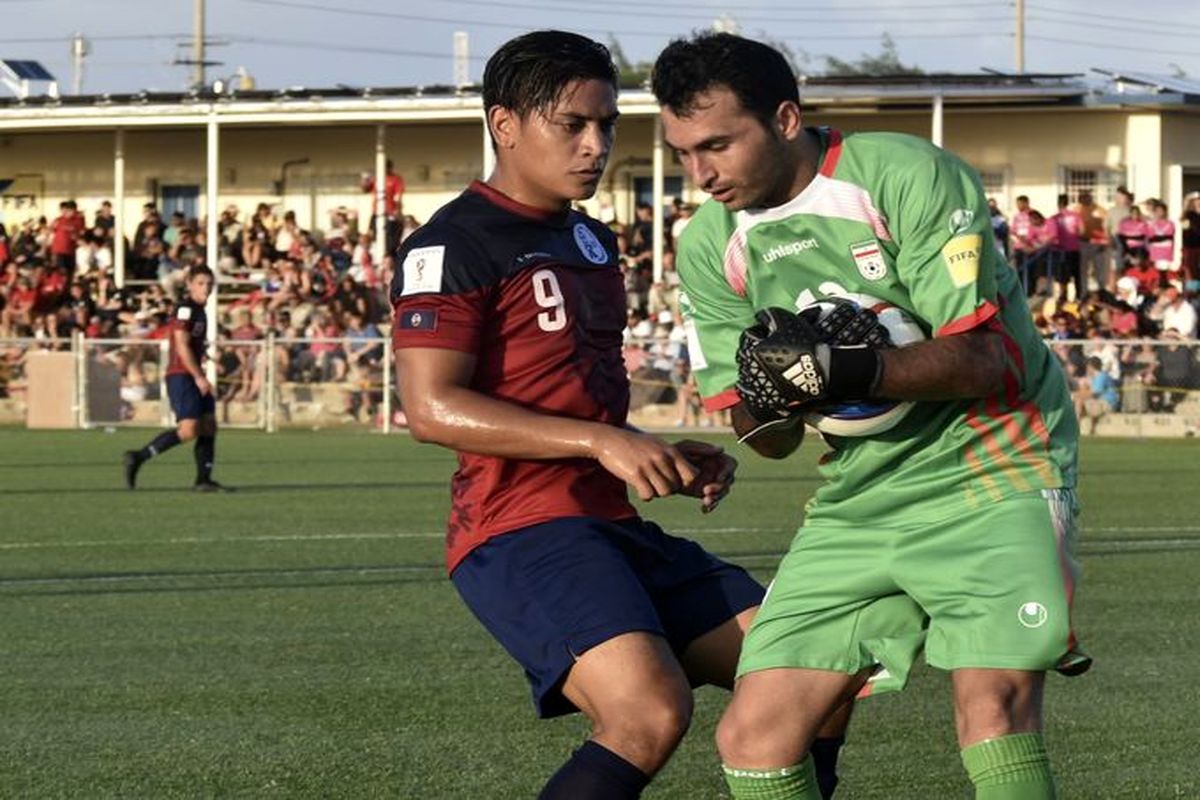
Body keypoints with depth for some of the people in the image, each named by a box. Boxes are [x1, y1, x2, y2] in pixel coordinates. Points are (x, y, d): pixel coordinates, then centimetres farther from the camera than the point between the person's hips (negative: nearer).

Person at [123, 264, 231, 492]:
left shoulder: (199, 311, 18)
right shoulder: (186, 309, -11)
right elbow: (182, 346, -18)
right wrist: (199, 377, -19)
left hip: (194, 377, 10)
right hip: (181, 376, -10)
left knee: (208, 425, 4)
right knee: (189, 429, -18)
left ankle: (203, 480, 7)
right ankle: (139, 457, -12)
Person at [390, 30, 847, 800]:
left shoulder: (593, 242, 22)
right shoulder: (455, 246, -8)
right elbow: (432, 407, -18)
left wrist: (671, 460, 13)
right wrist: (603, 442, -21)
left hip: (613, 525, 9)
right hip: (520, 529, -9)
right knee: (652, 711, -31)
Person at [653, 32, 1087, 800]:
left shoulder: (909, 176, -15)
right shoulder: (710, 246, 3)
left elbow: (984, 357, -20)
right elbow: (773, 441, 6)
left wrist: (849, 371, -35)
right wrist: (764, 402, -18)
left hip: (991, 474, -6)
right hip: (858, 499, 6)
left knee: (994, 709, -25)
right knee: (753, 734, -3)